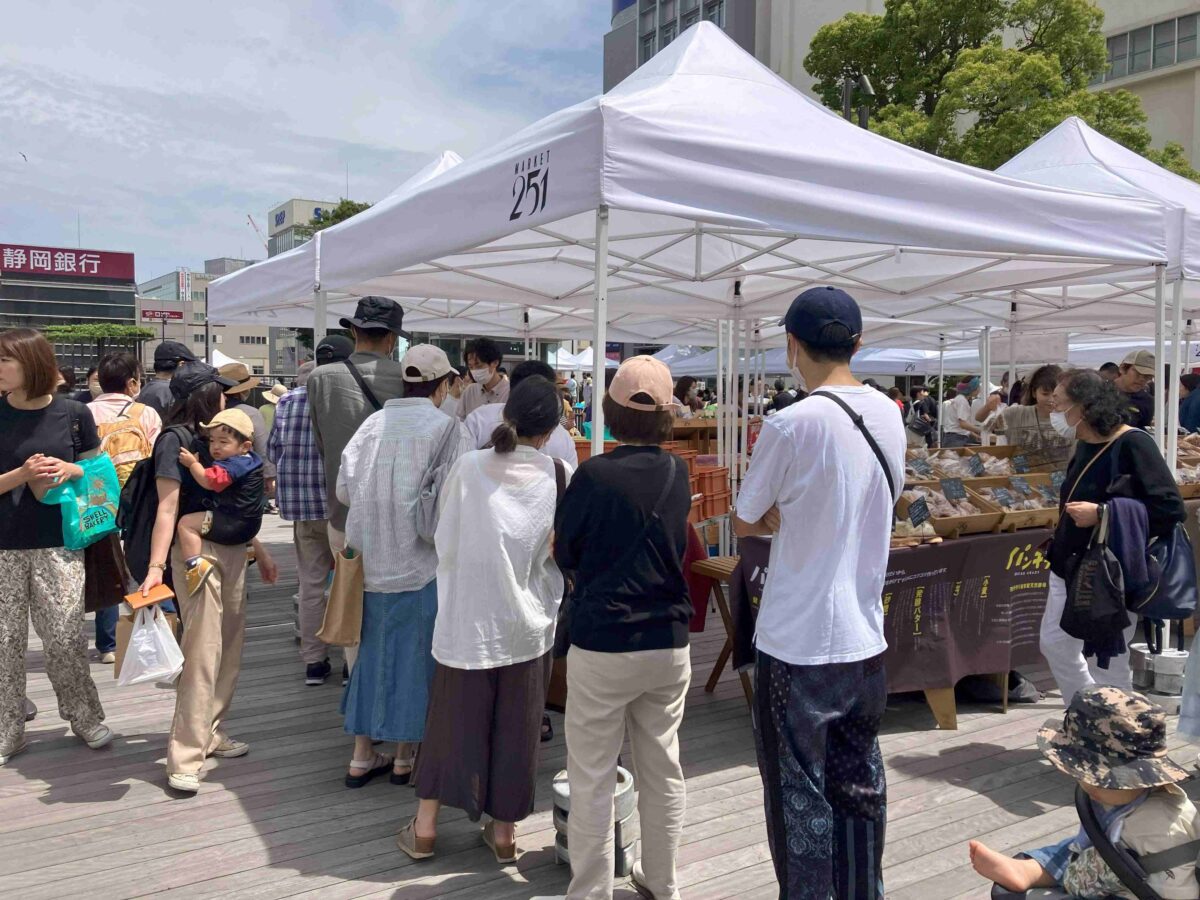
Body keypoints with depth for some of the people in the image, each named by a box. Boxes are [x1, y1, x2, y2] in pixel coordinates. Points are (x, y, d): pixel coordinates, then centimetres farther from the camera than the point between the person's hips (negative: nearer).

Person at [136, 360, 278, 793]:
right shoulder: (176, 439, -6)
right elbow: (167, 508, -12)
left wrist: (260, 551, 24)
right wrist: (156, 567, -20)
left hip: (233, 553, 8)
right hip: (197, 551, -7)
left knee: (230, 647, 10)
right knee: (203, 651, -8)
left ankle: (209, 732, 24)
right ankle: (185, 758, -2)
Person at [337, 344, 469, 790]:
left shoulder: (373, 423, 2)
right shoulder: (450, 429, -10)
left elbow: (344, 490, 4)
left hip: (372, 559, 4)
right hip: (422, 561, -4)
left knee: (374, 648, 17)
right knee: (415, 653, 9)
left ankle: (361, 757, 25)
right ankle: (405, 758, 21)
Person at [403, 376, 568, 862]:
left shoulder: (468, 466, -9)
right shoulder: (561, 478, -11)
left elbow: (444, 539, -1)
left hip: (466, 616, 1)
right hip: (526, 621, 0)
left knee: (451, 718, 15)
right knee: (514, 726, 13)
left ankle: (424, 828, 26)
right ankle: (503, 831, 26)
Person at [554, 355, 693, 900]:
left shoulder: (594, 475, -14)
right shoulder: (677, 474, -1)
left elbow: (565, 554, -3)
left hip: (602, 646, -5)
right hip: (668, 643, 5)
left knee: (592, 778, 8)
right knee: (663, 771, 17)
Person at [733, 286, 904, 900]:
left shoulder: (791, 425, -18)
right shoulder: (889, 415, 2)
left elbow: (744, 524, -8)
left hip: (797, 644, -6)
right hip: (865, 636, 7)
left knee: (800, 795, 7)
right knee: (860, 785, 19)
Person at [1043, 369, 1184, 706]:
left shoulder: (1132, 444, -18)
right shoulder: (1085, 446, 6)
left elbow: (1170, 508, -24)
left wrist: (1102, 514, -26)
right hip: (1069, 570, 9)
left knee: (1106, 665, 2)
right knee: (1054, 645, 15)